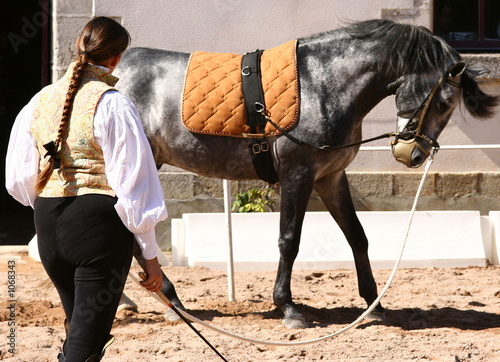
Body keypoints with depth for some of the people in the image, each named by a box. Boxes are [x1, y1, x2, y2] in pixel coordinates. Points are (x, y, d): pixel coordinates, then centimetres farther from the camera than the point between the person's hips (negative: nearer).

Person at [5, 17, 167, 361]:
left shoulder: (40, 101, 8)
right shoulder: (112, 105, -9)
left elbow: (19, 180, 12)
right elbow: (134, 183, -9)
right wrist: (150, 255, -4)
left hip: (49, 227, 6)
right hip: (100, 222, -6)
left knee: (79, 330, 22)